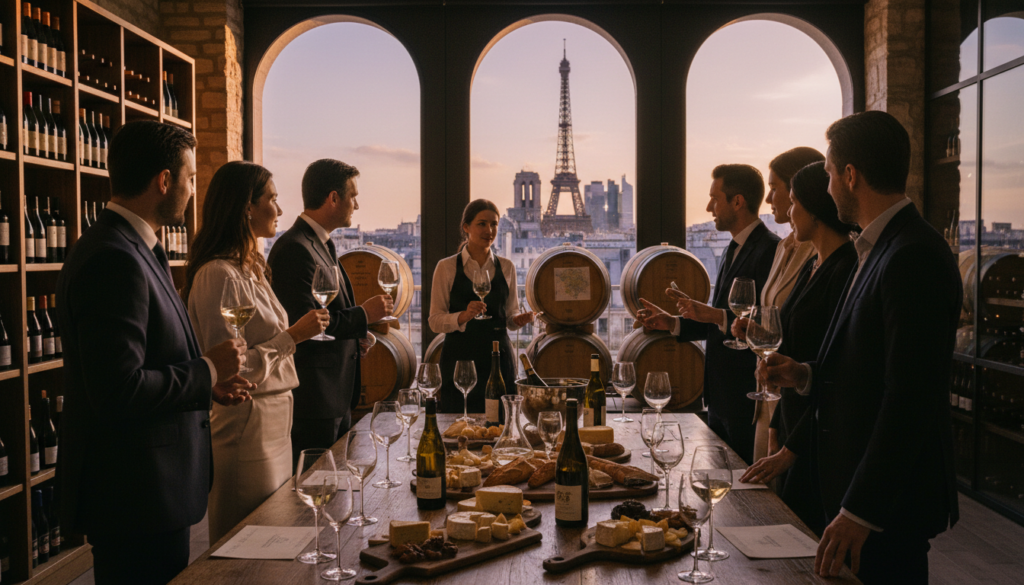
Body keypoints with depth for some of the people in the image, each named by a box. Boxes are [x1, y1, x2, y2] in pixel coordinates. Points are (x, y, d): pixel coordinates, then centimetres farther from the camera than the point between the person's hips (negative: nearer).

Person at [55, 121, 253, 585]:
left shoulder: (133, 250, 11)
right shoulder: (114, 260, -22)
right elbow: (120, 393, -28)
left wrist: (207, 383, 11)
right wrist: (207, 371, -15)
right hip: (135, 499, -10)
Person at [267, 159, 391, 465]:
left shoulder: (323, 245, 16)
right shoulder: (295, 249, -17)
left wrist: (356, 337, 8)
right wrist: (363, 315, -14)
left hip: (337, 397, 10)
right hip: (313, 400, -10)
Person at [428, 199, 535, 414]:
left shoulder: (506, 267, 10)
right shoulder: (446, 268, 0)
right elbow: (435, 321, -4)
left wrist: (520, 319, -6)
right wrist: (463, 316, -21)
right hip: (459, 358, -2)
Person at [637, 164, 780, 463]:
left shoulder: (770, 250, -16)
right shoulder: (735, 249, 16)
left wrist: (715, 315, -26)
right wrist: (672, 323, 10)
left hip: (747, 399, -10)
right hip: (721, 398, 10)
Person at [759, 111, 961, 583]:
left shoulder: (914, 258, -21)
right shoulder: (881, 248, 10)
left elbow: (910, 398, -25)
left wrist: (859, 510, -23)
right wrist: (807, 375, 4)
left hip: (888, 506, -9)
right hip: (856, 491, 9)